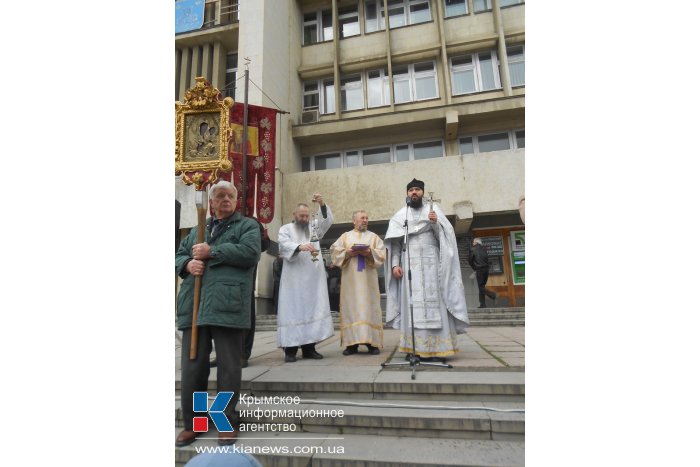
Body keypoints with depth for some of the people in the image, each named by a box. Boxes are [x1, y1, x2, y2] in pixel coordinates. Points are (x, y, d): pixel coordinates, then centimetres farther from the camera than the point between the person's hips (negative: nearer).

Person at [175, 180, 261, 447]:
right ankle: (191, 424, 25)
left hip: (227, 306, -4)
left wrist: (211, 251, -9)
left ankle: (228, 424, 17)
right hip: (194, 307, 5)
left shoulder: (247, 226, 8)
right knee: (192, 366, 9)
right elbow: (179, 256, 23)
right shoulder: (197, 230, 25)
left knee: (228, 366, 3)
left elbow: (250, 253, -10)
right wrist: (188, 263, -1)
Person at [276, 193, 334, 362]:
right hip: (293, 278, -3)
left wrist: (322, 205, -14)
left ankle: (309, 347, 7)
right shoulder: (286, 229, 8)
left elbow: (327, 221, 3)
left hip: (313, 278, 3)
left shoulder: (314, 227, 18)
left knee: (312, 310, 2)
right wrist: (300, 246, -28)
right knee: (292, 310, -4)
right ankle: (290, 349, -1)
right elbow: (284, 245, -10)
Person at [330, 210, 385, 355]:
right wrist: (347, 253, -13)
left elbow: (381, 254, 2)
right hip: (350, 279, 0)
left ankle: (372, 342, 2)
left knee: (369, 307, -3)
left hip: (368, 279, 0)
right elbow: (335, 252, 4)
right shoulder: (345, 236, 14)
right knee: (350, 307, -2)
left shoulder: (374, 236, 13)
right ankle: (352, 343, 2)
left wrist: (370, 253, -15)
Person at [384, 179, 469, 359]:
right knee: (412, 304, -4)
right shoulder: (400, 215, 12)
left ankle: (433, 348, -3)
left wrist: (435, 223, -14)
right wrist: (395, 264, -5)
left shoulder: (433, 210, 11)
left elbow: (443, 236, 4)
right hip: (410, 264, 1)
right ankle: (414, 347, -4)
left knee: (432, 302, -5)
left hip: (431, 263, 0)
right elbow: (395, 243, 6)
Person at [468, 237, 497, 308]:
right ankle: (482, 304, 11)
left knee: (481, 287, -1)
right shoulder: (484, 249, 11)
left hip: (479, 270, -6)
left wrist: (474, 268, 15)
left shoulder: (473, 250, -4)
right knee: (482, 286, 11)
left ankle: (493, 295, -22)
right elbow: (487, 259, 14)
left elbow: (470, 261, 1)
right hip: (486, 269, 6)